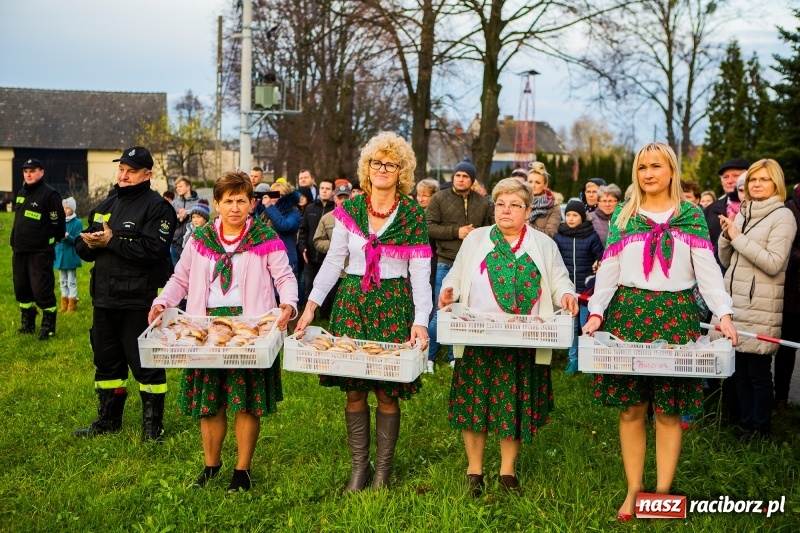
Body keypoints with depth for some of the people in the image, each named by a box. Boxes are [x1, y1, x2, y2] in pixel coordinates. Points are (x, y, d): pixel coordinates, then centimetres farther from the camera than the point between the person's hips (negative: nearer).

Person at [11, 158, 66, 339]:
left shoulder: (50, 194, -12)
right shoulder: (21, 193, 14)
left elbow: (58, 223, -11)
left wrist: (51, 242, -1)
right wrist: (15, 243, 19)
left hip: (40, 253, -8)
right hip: (19, 251, 8)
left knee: (42, 290, -7)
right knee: (21, 288, 13)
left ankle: (48, 325, 5)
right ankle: (27, 322, 26)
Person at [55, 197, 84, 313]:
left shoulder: (77, 223, -8)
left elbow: (77, 241, -12)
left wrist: (68, 237, -27)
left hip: (70, 256, -5)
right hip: (60, 256, 6)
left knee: (71, 282, 0)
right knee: (63, 282, 13)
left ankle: (72, 306, 7)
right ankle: (64, 306, 21)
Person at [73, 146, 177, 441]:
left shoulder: (157, 207, -8)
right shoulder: (105, 205, 16)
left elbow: (152, 250, -22)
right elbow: (82, 248, 16)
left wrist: (111, 241, -17)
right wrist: (89, 243, -8)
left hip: (140, 302, -7)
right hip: (105, 298, 8)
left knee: (145, 363, 0)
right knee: (106, 361, 16)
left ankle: (153, 424, 12)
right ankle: (108, 419, 30)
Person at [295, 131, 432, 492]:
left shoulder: (413, 215, 0)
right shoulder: (350, 209, 6)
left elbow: (421, 274, -2)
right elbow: (333, 261, 8)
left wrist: (420, 320, -12)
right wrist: (311, 305, 0)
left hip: (394, 304, -2)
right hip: (352, 300, 2)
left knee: (387, 392, -1)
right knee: (354, 390, 3)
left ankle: (383, 469, 13)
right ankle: (359, 466, 14)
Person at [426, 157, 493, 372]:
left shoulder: (483, 203, 9)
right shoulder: (440, 198, 0)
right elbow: (429, 227, -8)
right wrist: (456, 232, -13)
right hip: (446, 264, -3)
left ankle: (455, 357, 21)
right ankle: (428, 357, 11)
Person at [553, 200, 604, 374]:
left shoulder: (592, 236, -2)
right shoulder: (559, 237, 3)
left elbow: (601, 258, 2)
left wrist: (598, 265, -17)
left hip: (586, 289, -2)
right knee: (571, 326, 9)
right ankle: (573, 358, 18)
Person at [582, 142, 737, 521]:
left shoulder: (691, 216, 7)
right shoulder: (623, 217, 10)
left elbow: (707, 270, 2)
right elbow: (608, 271, 7)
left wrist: (724, 313, -10)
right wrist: (596, 312, -5)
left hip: (676, 317, -1)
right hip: (629, 314, 1)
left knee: (669, 411, 2)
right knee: (631, 408, 2)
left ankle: (662, 492, 12)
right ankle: (633, 490, 12)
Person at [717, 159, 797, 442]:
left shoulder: (782, 216, -6)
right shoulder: (742, 214, 13)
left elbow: (774, 263, -17)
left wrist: (738, 238, -14)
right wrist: (726, 235, -2)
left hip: (759, 305, -6)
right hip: (734, 301, 6)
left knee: (758, 371, 0)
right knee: (739, 370, 11)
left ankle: (761, 429, 12)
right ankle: (746, 424, 22)